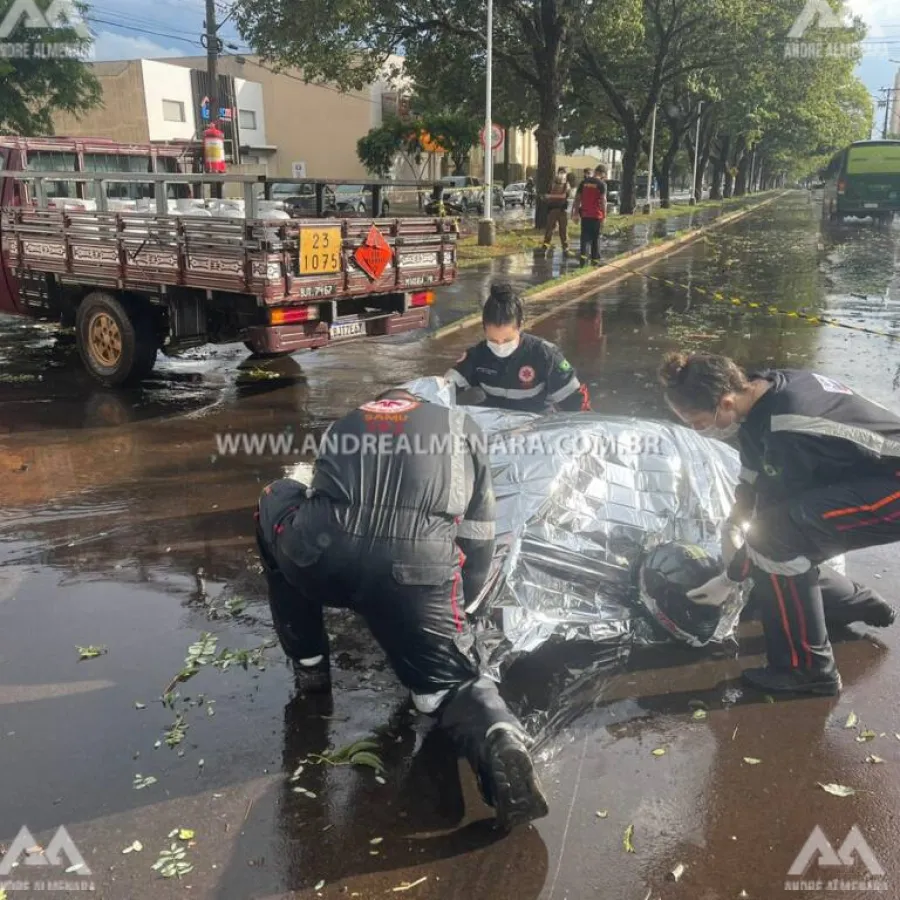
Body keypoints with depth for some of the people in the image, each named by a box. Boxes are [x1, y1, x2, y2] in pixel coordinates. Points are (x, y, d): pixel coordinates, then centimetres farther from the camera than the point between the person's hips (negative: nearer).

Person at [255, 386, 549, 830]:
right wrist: (456, 610, 42)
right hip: (416, 570, -1)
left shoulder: (344, 426, 33)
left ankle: (309, 664, 37)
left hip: (320, 557, 1)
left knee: (275, 501, 35)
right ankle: (499, 739, -14)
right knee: (449, 682, 22)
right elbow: (477, 541, 26)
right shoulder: (461, 427, 29)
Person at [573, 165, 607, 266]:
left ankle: (583, 255, -11)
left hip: (585, 215, 3)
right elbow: (603, 201, -12)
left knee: (585, 237, 6)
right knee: (595, 238, 9)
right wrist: (604, 216, -7)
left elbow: (577, 198, 8)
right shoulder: (602, 184, -7)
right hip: (596, 215, -3)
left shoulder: (584, 182, 7)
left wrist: (576, 213, 14)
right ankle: (595, 259, 15)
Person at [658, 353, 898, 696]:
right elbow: (753, 471, 11)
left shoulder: (787, 431, -32)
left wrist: (729, 579, -9)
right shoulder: (761, 392, -6)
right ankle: (862, 605, 35)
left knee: (776, 539, -26)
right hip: (865, 479, 9)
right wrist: (732, 527, 3)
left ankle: (806, 668, -11)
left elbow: (772, 520, -21)